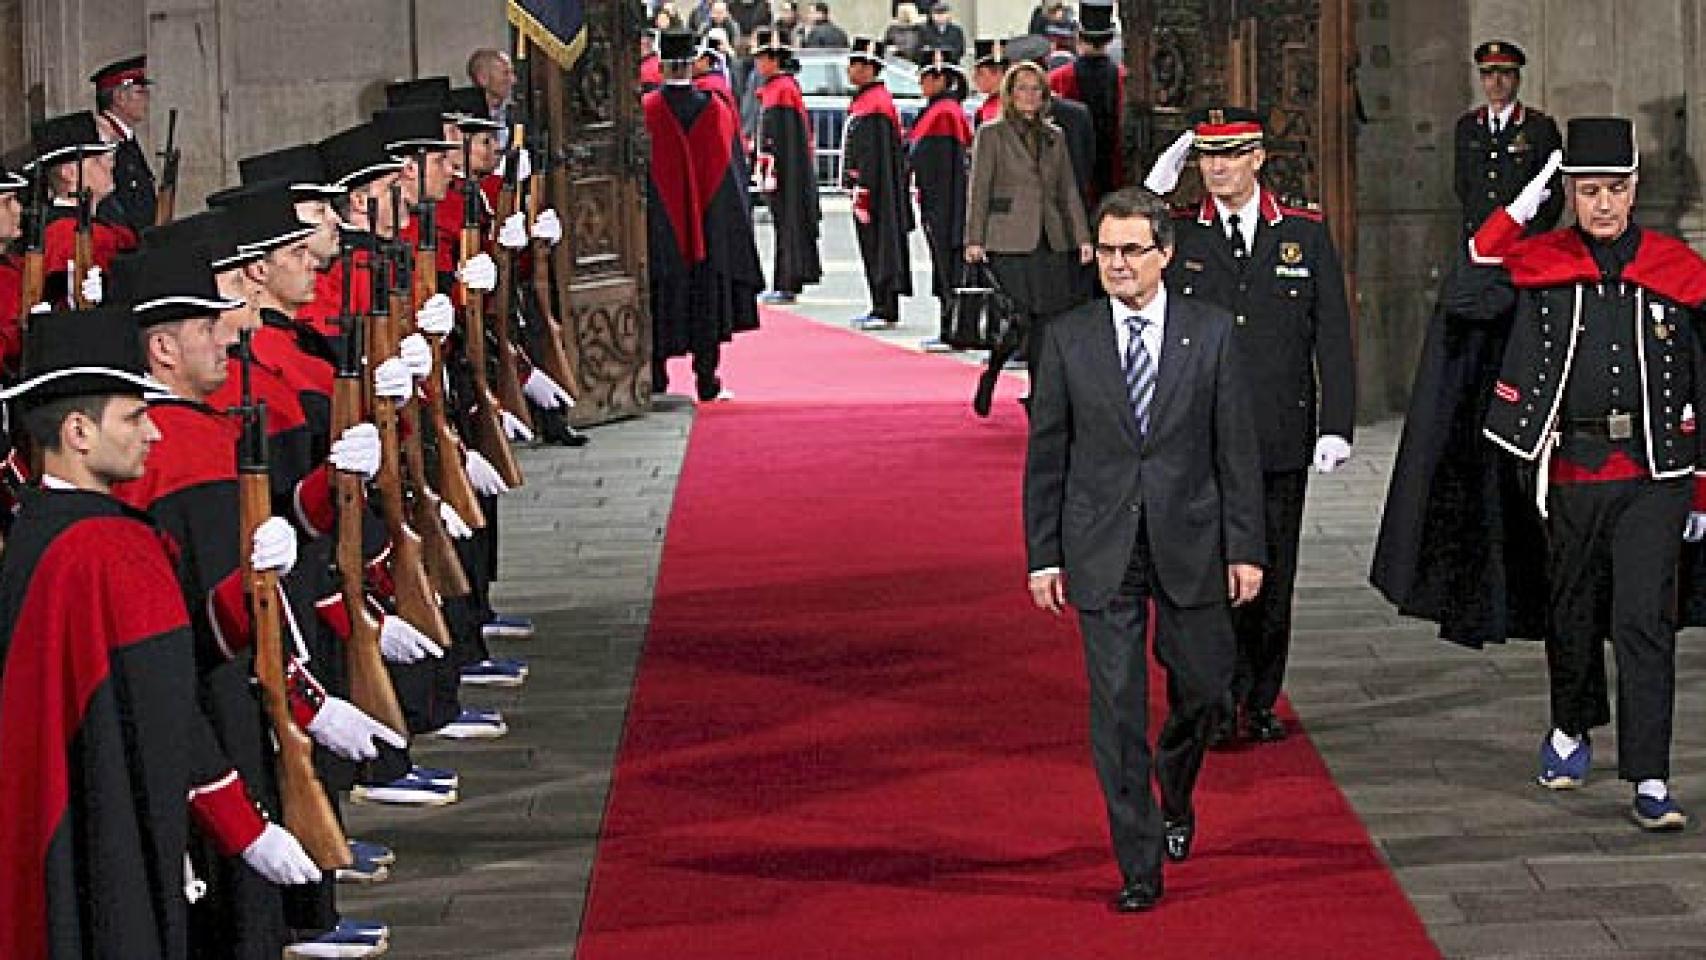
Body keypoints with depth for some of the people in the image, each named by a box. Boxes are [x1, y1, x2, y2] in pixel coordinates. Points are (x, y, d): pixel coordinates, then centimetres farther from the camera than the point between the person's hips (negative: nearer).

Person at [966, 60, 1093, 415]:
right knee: (1025, 318, -11)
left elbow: (1069, 190, 16)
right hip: (1009, 241, -4)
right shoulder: (991, 134, 2)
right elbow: (979, 189, -1)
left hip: (1051, 240, 4)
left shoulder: (1055, 137, 16)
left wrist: (1082, 237, 7)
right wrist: (975, 239, -8)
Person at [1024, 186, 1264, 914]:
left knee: (1202, 687, 11)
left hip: (1189, 541, 1)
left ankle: (1174, 799, 42)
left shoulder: (1210, 332, -1)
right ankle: (1139, 865, 6)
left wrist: (1245, 548, -2)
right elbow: (1046, 456, 3)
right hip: (1101, 549, -1)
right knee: (1116, 707, -1)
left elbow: (1237, 447, 1)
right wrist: (1043, 556, 0)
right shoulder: (1067, 338, 0)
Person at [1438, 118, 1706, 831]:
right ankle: (1571, 728, 39)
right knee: (1573, 611, 14)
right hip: (1571, 472, 1)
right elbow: (1464, 301, -11)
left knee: (1645, 620, -7)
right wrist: (1515, 214, -11)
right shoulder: (1541, 263, 3)